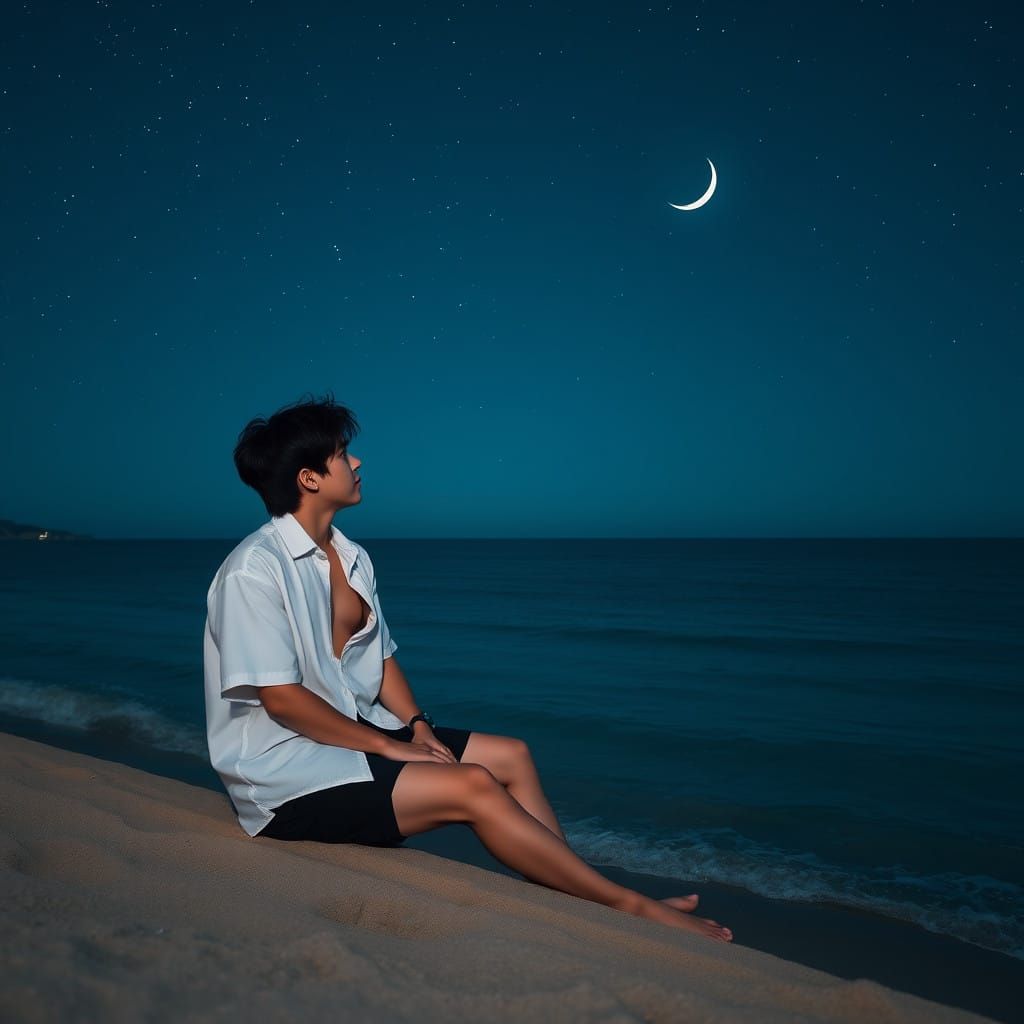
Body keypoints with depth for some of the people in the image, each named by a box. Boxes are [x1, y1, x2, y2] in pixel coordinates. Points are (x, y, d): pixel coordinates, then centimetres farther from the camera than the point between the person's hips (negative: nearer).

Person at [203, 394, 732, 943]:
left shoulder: (351, 557, 8)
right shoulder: (254, 569, -18)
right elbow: (280, 697, -21)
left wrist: (417, 726, -3)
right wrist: (387, 746, -17)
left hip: (353, 731, 9)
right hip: (286, 774, -9)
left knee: (511, 755, -3)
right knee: (472, 785, -21)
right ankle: (630, 906, -10)